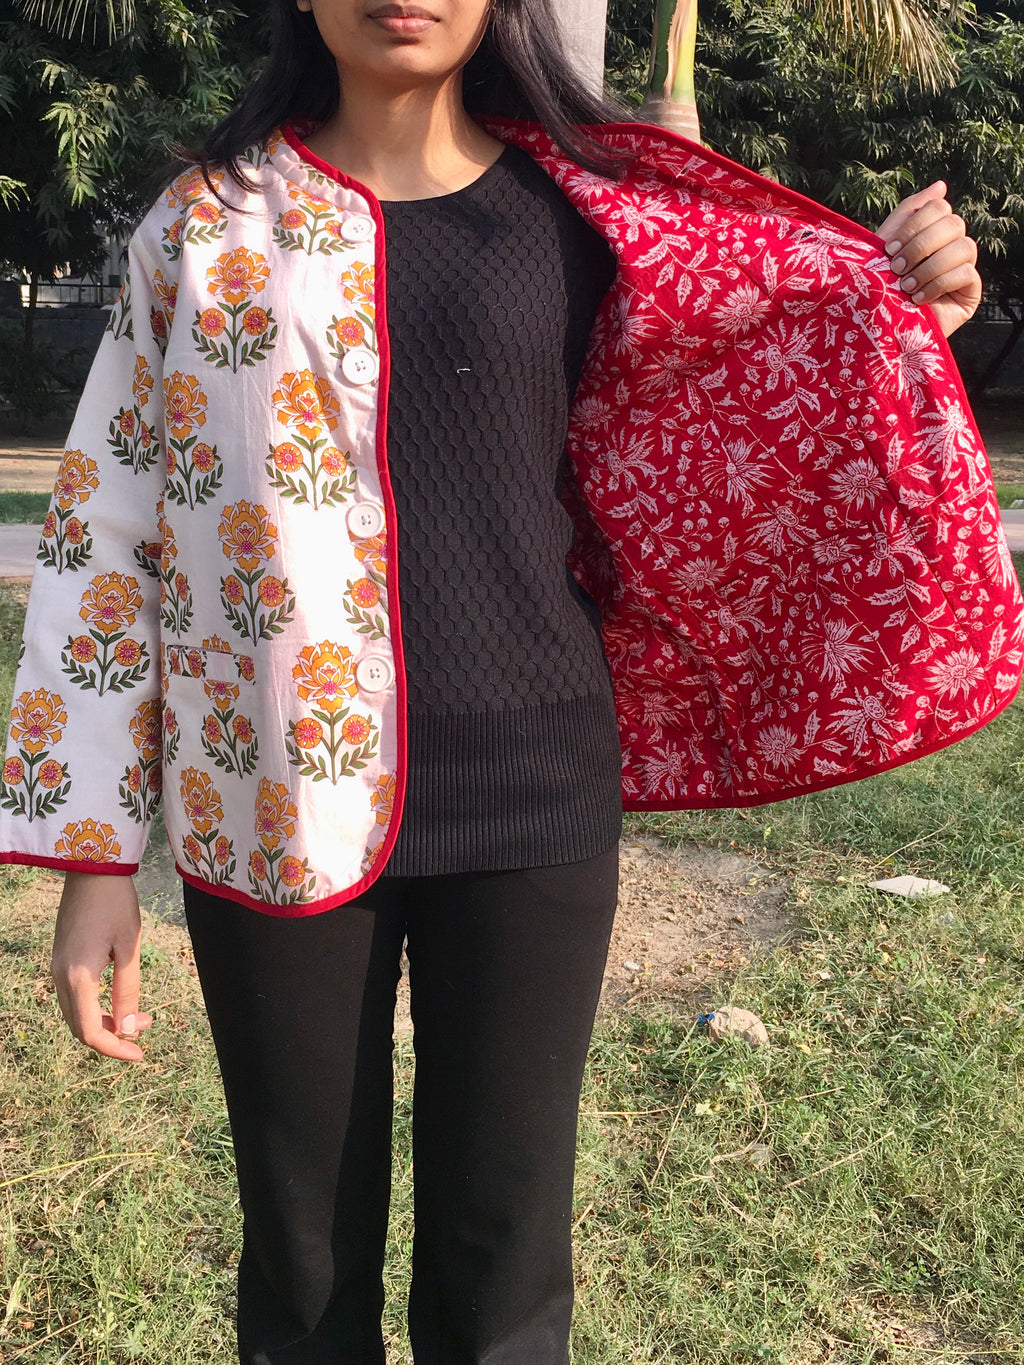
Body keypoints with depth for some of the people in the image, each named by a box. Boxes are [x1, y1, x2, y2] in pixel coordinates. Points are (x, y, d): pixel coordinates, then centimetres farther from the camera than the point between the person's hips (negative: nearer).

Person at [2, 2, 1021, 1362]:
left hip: (531, 807, 0)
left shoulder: (592, 213, 4)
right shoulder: (205, 224, 3)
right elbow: (110, 530, 2)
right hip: (275, 814, 0)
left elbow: (703, 459, 14)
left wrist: (902, 309, -3)